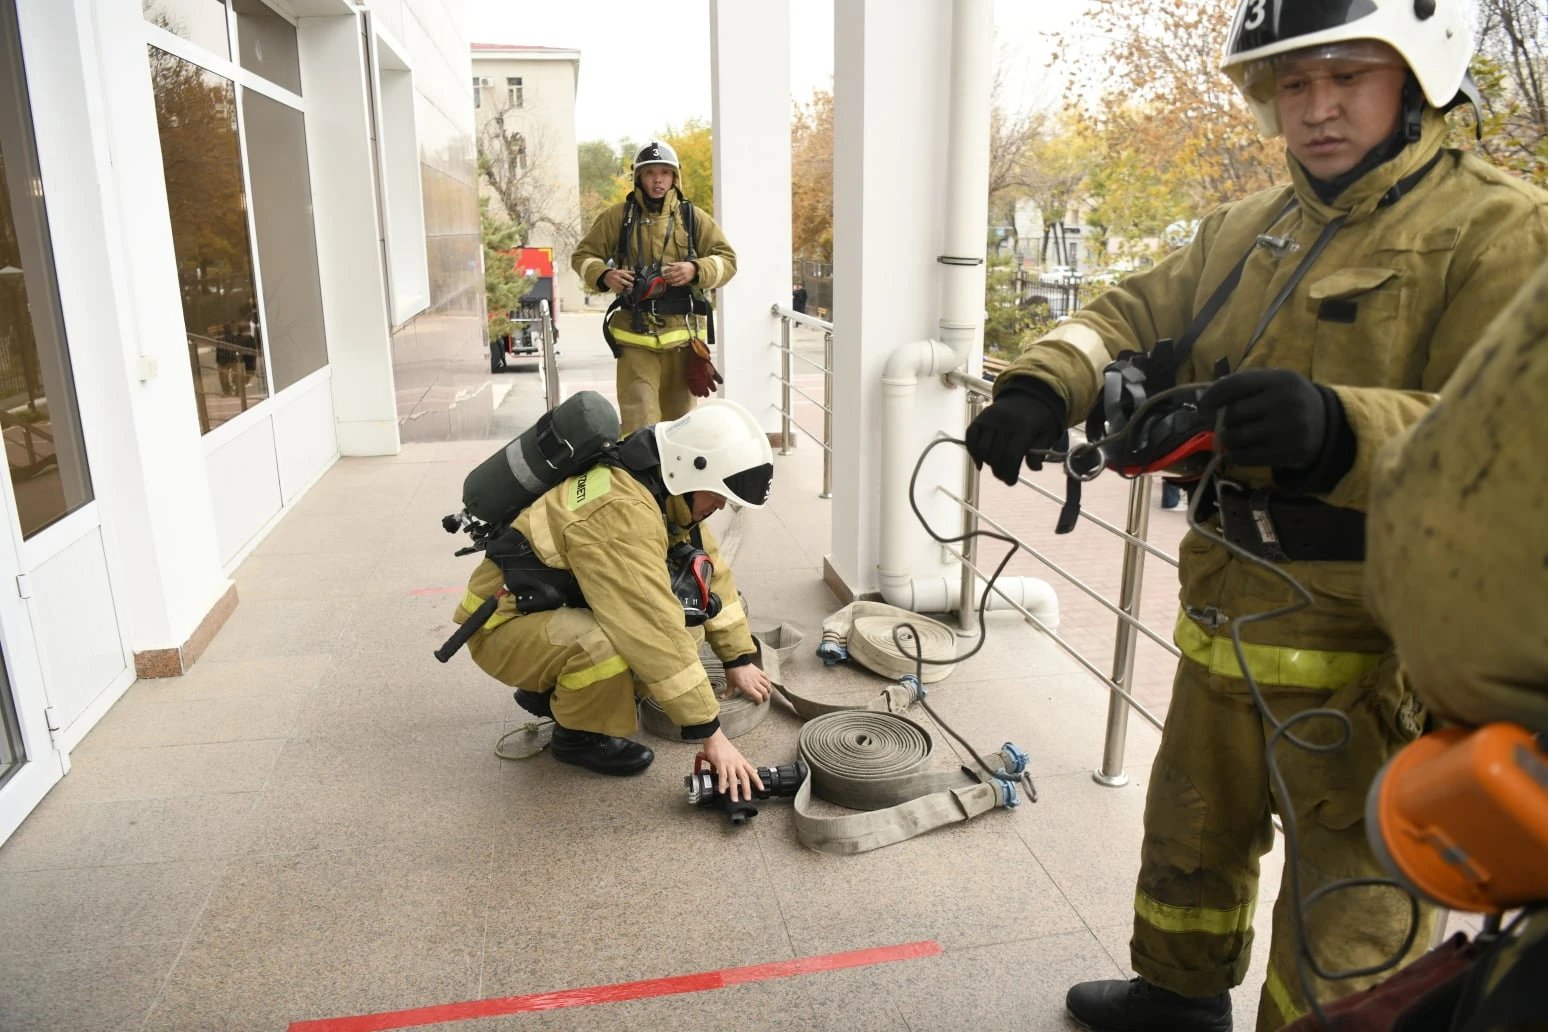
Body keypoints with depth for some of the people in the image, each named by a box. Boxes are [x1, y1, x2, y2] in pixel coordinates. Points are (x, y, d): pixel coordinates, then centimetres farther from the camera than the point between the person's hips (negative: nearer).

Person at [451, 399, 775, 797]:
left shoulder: (665, 489, -5)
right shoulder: (621, 512, -33)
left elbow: (712, 572, 5)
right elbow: (656, 633, -36)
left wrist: (739, 659, 5)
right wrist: (709, 733, -31)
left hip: (555, 609, 9)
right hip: (503, 626, -9)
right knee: (611, 643, -36)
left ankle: (551, 691, 12)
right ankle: (579, 735, -4)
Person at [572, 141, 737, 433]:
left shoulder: (693, 218, 10)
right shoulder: (617, 217, 8)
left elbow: (727, 260, 8)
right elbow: (582, 256, 13)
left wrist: (696, 270, -12)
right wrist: (603, 275, -10)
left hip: (682, 334, 2)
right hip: (635, 334, -2)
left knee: (678, 415, 10)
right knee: (639, 419, -12)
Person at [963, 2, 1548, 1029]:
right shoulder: (1247, 230, 10)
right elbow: (1135, 315, 7)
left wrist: (1338, 428, -40)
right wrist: (1043, 387, -15)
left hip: (1368, 647, -7)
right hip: (1227, 620, 7)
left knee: (1344, 941, 11)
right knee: (1194, 829, 27)